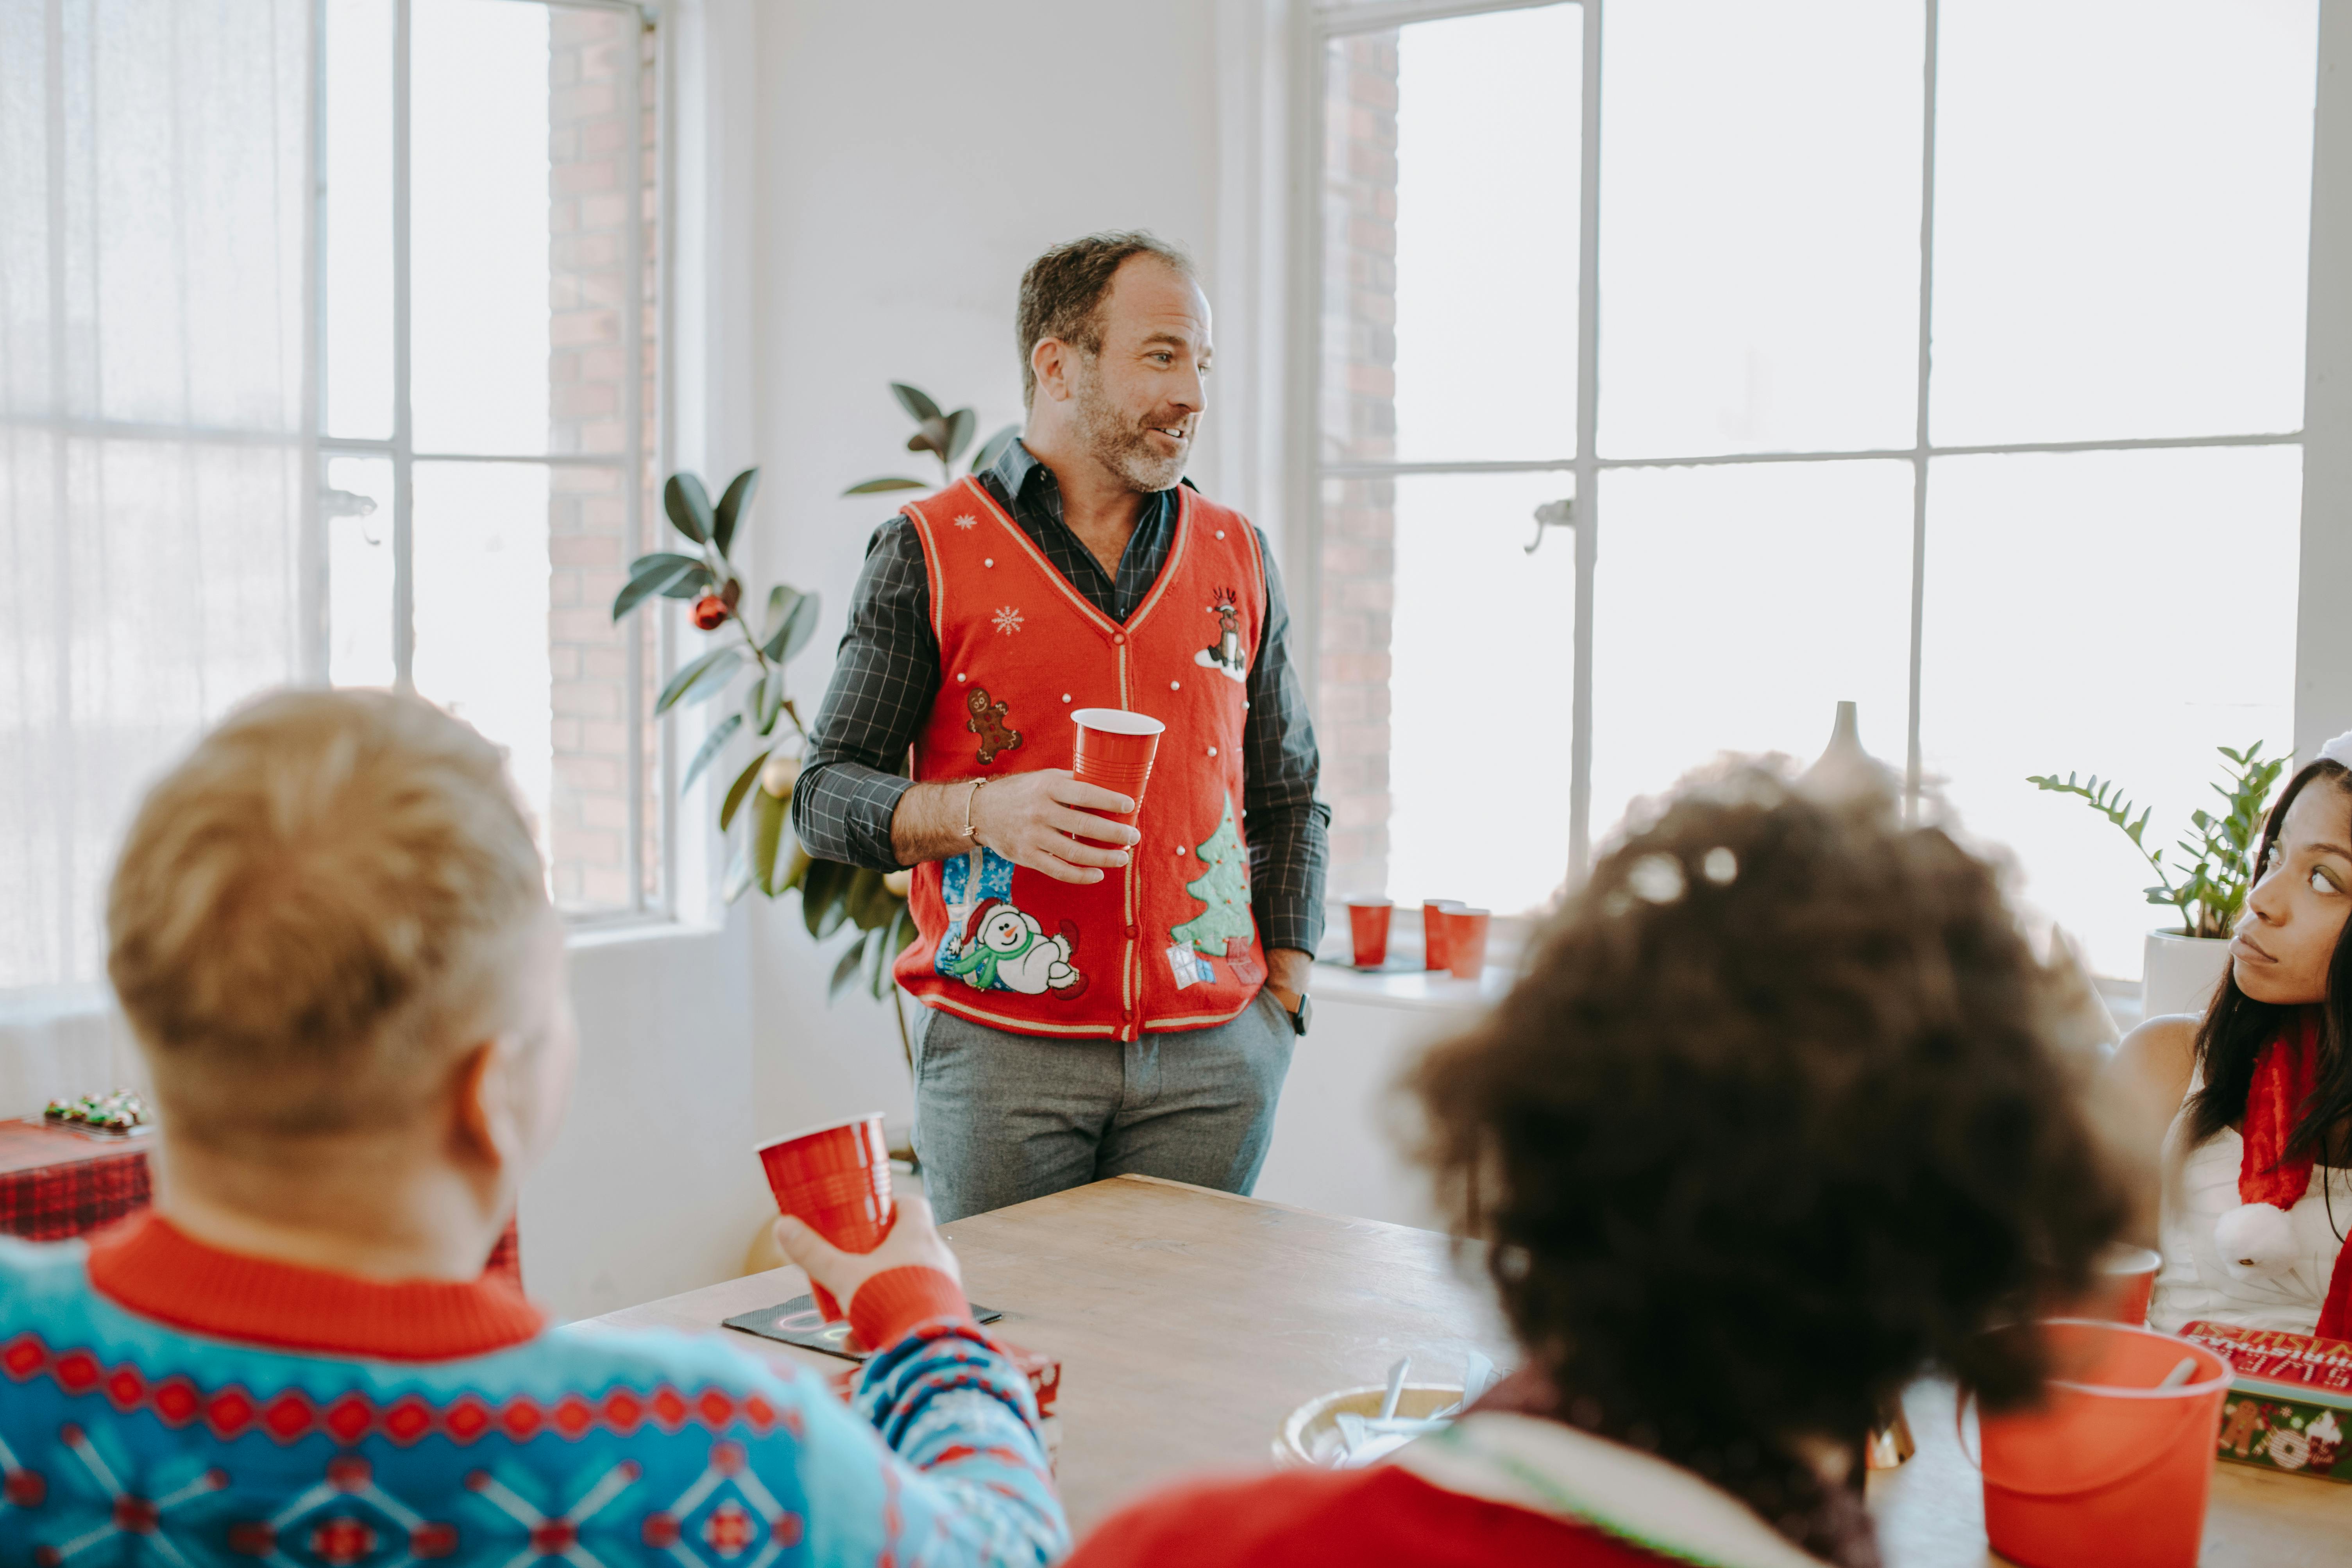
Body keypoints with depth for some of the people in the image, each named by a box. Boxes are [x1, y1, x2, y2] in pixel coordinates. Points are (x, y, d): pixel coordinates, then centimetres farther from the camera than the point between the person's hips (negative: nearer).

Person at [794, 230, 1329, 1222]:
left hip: (1211, 1063, 3)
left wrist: (1283, 999, 8)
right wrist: (980, 812, -18)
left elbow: (1286, 796, 17)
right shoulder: (928, 553, 0)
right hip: (1001, 1054, -2)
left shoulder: (1237, 556, 11)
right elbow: (825, 795, 1)